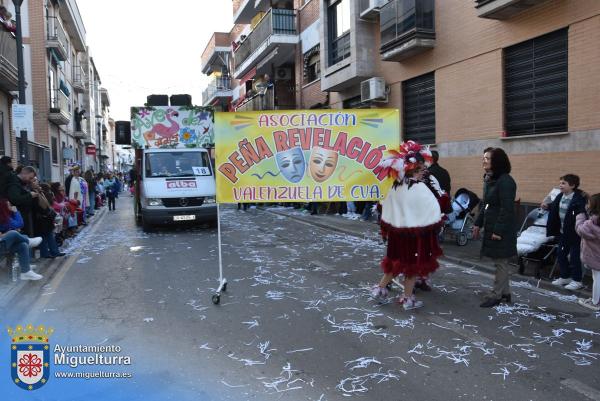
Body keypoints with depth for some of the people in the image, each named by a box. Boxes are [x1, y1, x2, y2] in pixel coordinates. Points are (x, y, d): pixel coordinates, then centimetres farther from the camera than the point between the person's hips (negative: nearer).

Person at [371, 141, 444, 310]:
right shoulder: (420, 188, -17)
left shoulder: (396, 187, 0)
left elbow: (387, 211, 4)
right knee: (413, 264, 9)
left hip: (397, 230, 6)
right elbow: (433, 211, -15)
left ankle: (380, 288, 25)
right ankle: (407, 299, 18)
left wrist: (386, 229, 13)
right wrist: (437, 225, 3)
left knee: (396, 261, 21)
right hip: (416, 232, -5)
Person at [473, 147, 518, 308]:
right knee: (500, 261, 16)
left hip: (502, 228, -9)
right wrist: (478, 223, 14)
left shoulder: (505, 181, -17)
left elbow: (507, 209, -21)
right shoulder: (488, 179, 11)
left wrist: (498, 230, -22)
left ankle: (496, 295, 10)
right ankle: (505, 293, 27)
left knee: (500, 262, 1)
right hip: (490, 226, 9)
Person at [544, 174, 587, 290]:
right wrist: (548, 207, 4)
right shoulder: (560, 196, 5)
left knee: (574, 256, 3)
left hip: (574, 233, -8)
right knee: (560, 254, 16)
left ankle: (577, 280, 17)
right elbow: (555, 208, 20)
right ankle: (565, 277, 32)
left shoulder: (579, 199, -21)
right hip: (562, 232, 8)